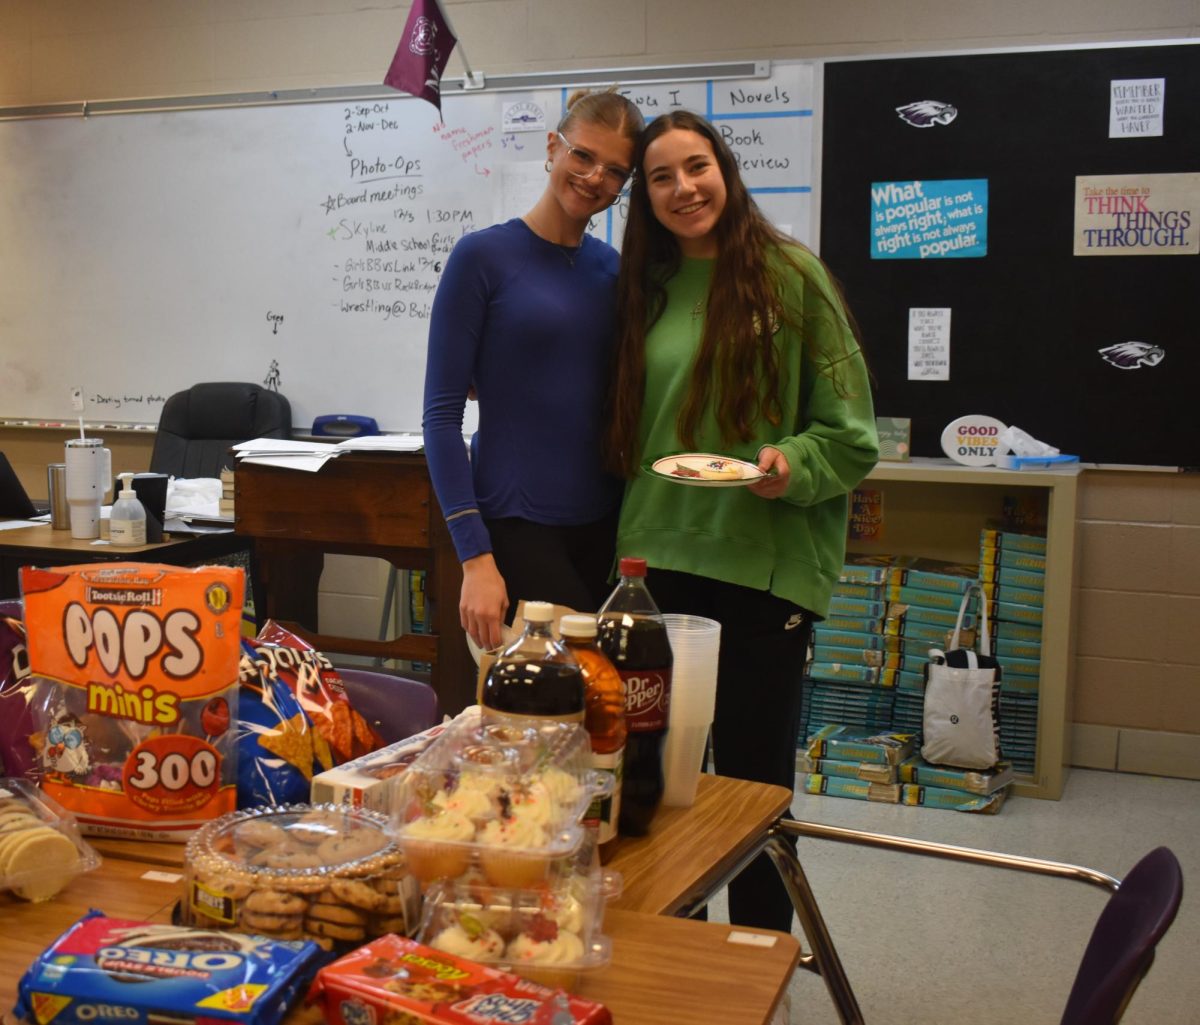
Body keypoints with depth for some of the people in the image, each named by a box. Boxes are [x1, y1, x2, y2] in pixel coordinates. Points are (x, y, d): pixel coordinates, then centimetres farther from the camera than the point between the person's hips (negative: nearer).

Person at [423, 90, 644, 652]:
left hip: (602, 526, 6)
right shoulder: (484, 256, -6)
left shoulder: (612, 268, 9)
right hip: (515, 526, -6)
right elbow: (442, 415, -9)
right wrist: (475, 558, -15)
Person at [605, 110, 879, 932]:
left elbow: (851, 434, -3)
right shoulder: (646, 289, 12)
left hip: (766, 564, -4)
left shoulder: (791, 276, -3)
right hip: (659, 559, 5)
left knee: (753, 776, 5)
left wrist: (792, 463, -22)